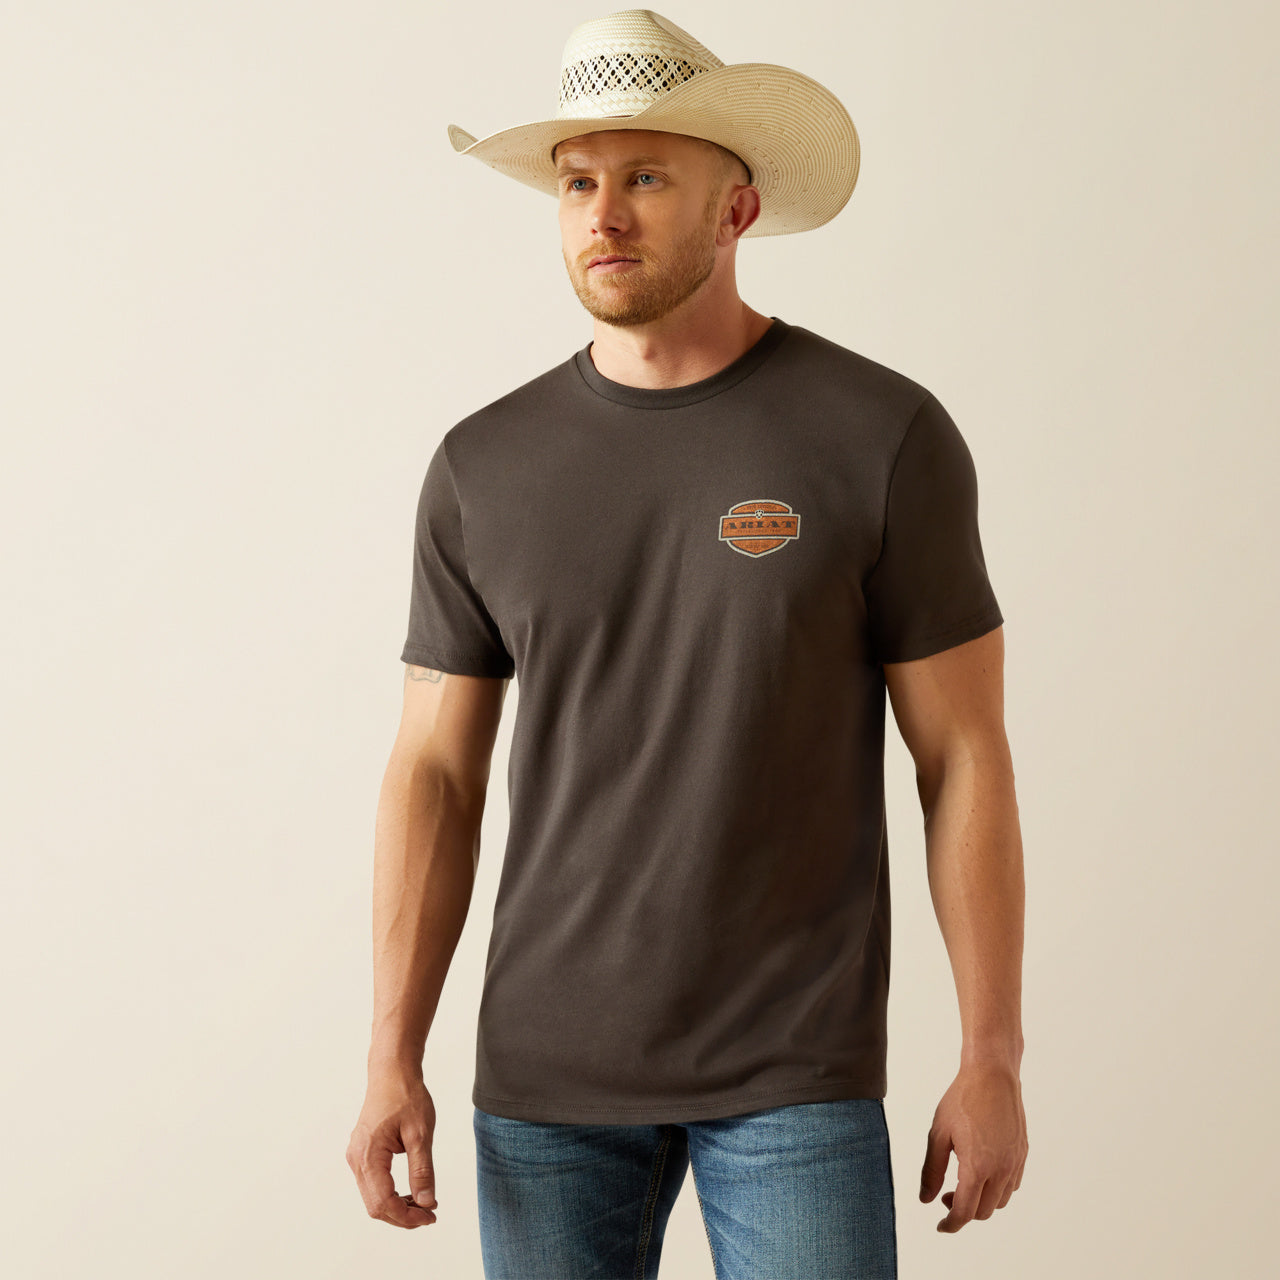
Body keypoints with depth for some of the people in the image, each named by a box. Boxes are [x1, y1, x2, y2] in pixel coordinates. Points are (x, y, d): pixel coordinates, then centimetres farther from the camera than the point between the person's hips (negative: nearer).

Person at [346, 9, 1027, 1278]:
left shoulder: (884, 435, -7)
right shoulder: (484, 467, 2)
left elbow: (965, 753, -4)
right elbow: (435, 774, 4)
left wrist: (993, 1061, -6)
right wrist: (391, 1063, -3)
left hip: (794, 1073, -2)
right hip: (548, 1073, 3)